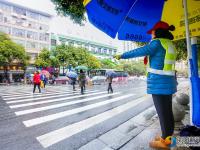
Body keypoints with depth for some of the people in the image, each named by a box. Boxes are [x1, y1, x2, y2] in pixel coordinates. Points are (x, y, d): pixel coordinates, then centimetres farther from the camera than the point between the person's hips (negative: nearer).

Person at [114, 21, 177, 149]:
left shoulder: (158, 42, -11)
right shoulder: (169, 44, 16)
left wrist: (122, 55, -5)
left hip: (159, 83, -9)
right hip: (167, 82, 9)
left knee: (163, 112, 0)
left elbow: (140, 51, -14)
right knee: (167, 111, 15)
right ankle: (168, 137, 30)